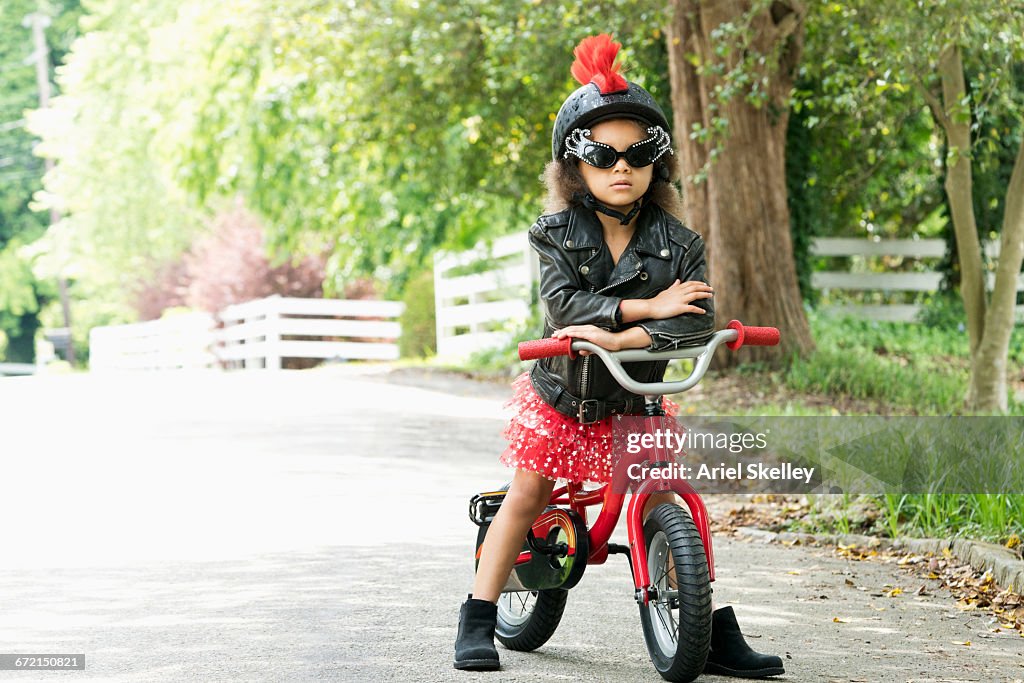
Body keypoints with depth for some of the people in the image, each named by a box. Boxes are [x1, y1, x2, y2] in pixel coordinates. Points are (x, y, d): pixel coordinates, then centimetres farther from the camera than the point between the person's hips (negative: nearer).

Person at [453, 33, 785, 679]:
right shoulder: (557, 232, -11)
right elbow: (563, 303, -26)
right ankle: (478, 621, 11)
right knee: (526, 498, 3)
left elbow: (697, 322, -25)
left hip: (635, 402, 0)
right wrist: (647, 307, -31)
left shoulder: (678, 243, -11)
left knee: (662, 507, -4)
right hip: (557, 394, 0)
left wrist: (613, 336, -35)